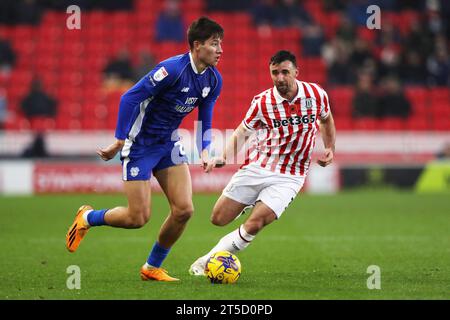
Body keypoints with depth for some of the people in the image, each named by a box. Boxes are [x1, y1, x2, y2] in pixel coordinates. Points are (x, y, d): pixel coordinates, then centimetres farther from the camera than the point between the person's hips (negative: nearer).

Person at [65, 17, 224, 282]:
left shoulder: (213, 80, -2)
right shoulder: (173, 69, -26)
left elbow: (205, 118, 12)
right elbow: (130, 98, -22)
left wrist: (204, 150, -5)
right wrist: (120, 142, -22)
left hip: (168, 143, 7)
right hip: (139, 145, -7)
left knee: (184, 210, -7)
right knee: (138, 218, -7)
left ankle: (153, 268, 12)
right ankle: (87, 218, 22)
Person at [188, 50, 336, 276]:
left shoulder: (316, 94, -5)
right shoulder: (262, 102, -7)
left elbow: (326, 119, 18)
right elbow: (242, 132, 6)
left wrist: (330, 149, 5)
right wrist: (224, 157, -10)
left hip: (288, 177, -1)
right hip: (256, 167, 1)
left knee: (254, 225, -20)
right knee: (219, 219, 2)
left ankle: (208, 261, -6)